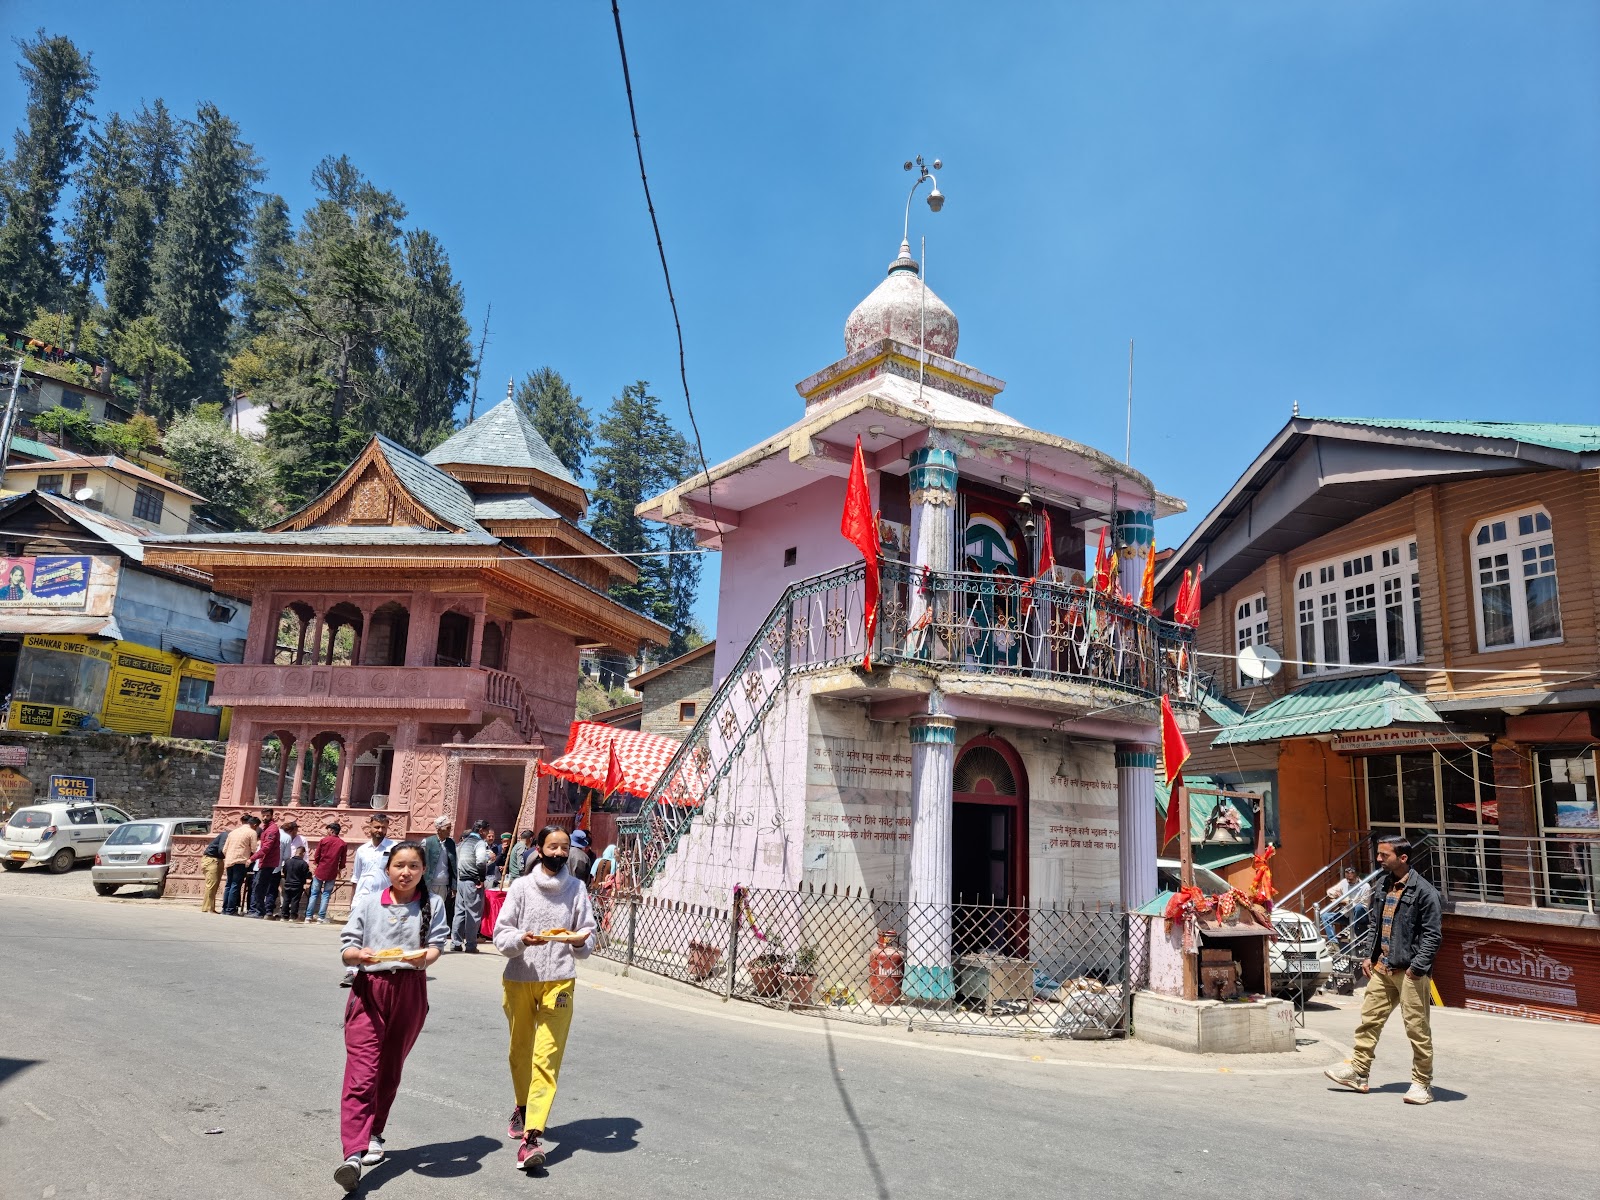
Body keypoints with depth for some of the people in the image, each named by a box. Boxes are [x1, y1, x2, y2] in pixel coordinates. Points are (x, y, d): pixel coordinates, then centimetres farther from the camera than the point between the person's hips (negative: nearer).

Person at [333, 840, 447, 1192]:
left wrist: (423, 956, -27)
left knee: (390, 1069, 15)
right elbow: (346, 947, 0)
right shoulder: (367, 903, 3)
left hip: (410, 993, 2)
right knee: (361, 1072, -11)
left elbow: (436, 946, -4)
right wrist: (360, 954, -23)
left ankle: (373, 1134, 34)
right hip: (369, 989, -2)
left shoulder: (432, 906, 5)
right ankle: (353, 1154, -17)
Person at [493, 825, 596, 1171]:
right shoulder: (521, 886, 0)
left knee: (547, 1056, -10)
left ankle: (532, 1134, -13)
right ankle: (522, 1106, 41)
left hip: (559, 981, -1)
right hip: (519, 979, 1)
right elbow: (501, 933, -3)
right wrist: (522, 939, -23)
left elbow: (588, 932, 3)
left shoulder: (577, 888, 3)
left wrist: (580, 941, -19)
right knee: (520, 1050, 15)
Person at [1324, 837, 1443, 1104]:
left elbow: (1433, 934, -13)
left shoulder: (1423, 891, -11)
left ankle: (1423, 1083, 13)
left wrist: (1417, 966, -18)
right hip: (1383, 968, 8)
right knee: (1369, 1019, 10)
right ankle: (1358, 1072, 18)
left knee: (1417, 1028, 0)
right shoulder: (1388, 886, 15)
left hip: (1410, 972, -8)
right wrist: (1371, 957, 17)